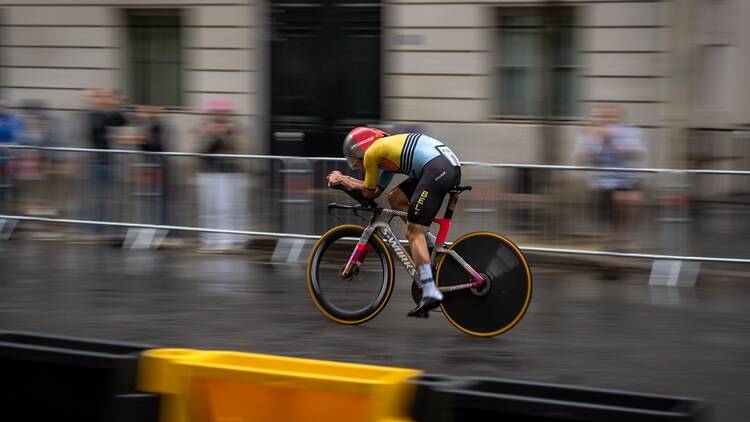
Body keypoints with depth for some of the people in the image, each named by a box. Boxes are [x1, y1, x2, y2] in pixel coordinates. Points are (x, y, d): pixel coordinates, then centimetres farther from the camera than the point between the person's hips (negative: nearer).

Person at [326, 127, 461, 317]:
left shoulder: (371, 152, 6)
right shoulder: (388, 147, 32)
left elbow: (369, 192, 17)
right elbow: (377, 191, 35)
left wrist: (343, 180, 31)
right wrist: (343, 179, 38)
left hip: (436, 169, -9)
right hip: (453, 167, 9)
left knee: (413, 232, -5)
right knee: (395, 198, 21)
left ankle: (430, 293, -14)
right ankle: (435, 245, 15)